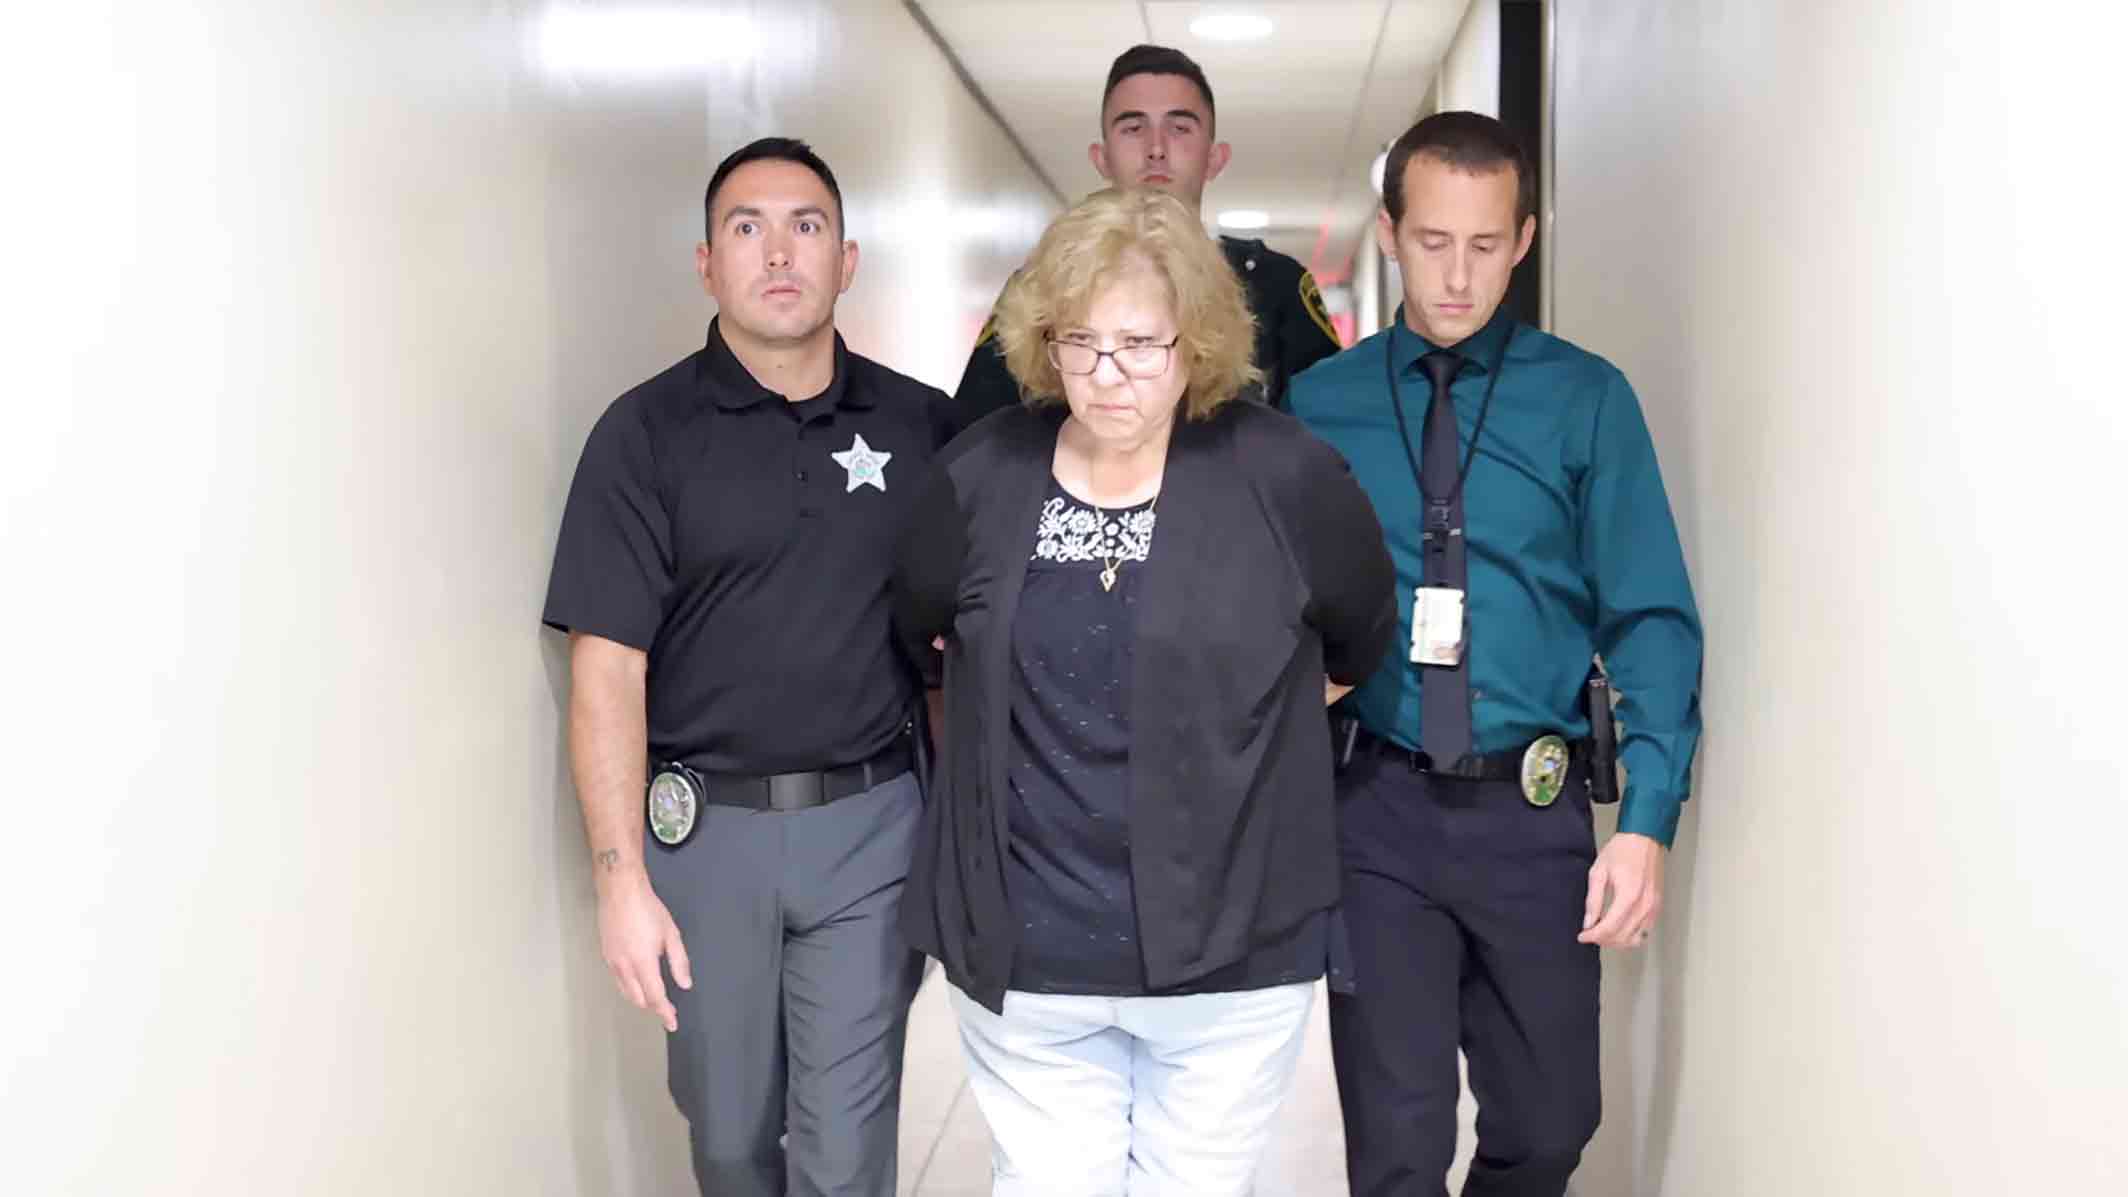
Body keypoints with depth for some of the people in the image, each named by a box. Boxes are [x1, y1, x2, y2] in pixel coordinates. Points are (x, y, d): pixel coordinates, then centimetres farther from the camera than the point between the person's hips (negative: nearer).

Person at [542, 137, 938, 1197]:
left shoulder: (922, 427, 3)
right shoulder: (646, 433, -3)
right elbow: (607, 669, -6)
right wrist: (622, 879, -12)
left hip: (871, 824, 1)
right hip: (704, 824, 0)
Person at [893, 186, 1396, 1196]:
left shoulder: (1286, 477, -9)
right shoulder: (979, 477, -2)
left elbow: (1364, 641, 7)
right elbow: (920, 628, 17)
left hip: (1234, 952, -1)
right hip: (1023, 956, 2)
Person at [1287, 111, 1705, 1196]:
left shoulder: (1586, 399, -1)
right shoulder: (1317, 405, 1)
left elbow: (1649, 617, -4)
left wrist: (1647, 819, -14)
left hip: (1533, 811, 1)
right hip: (1378, 810, -1)